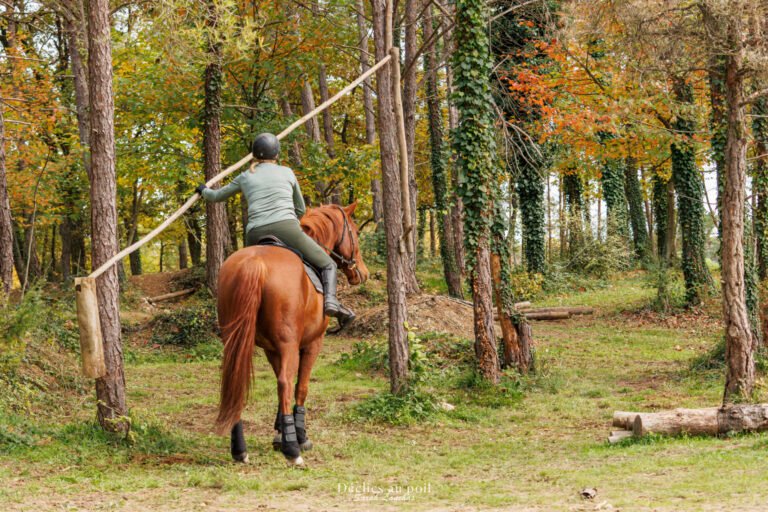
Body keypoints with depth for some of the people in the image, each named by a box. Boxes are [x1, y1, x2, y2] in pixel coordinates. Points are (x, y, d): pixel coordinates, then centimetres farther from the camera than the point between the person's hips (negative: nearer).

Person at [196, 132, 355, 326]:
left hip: (256, 236, 2)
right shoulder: (287, 172, 19)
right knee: (328, 265, 8)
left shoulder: (245, 177, 21)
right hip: (287, 229, -2)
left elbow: (217, 196, 38)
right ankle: (330, 300, -21)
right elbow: (301, 210, 28)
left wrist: (204, 191, 59)